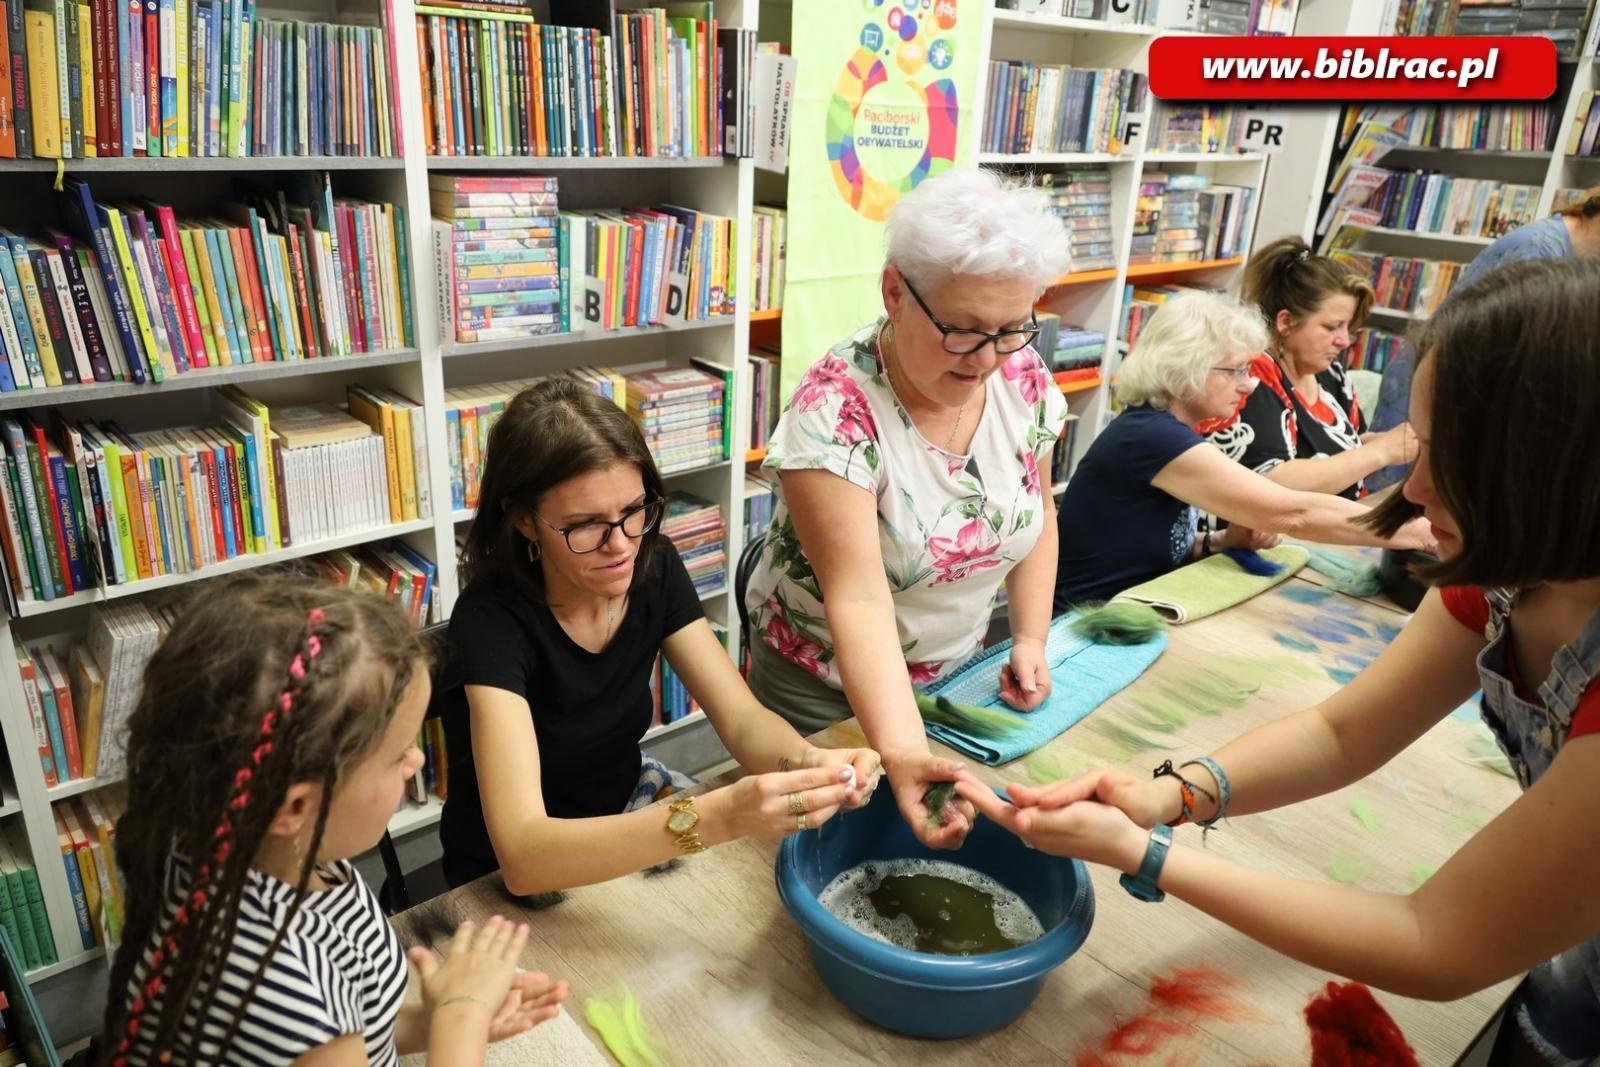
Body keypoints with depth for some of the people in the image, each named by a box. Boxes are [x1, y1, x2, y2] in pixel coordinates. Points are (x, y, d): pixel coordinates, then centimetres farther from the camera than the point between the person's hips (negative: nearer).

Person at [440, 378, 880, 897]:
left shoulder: (653, 566, -11)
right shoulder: (491, 619, -27)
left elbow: (742, 719, -12)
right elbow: (522, 854, -36)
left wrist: (809, 763, -34)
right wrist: (716, 819, -48)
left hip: (626, 806, 5)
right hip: (511, 883, -5)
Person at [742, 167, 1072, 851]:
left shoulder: (1024, 379, -12)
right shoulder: (835, 409, -31)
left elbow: (1036, 520, 3)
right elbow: (859, 597, -35)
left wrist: (1030, 640, -7)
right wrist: (901, 751, -46)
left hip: (959, 666, 5)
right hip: (827, 684, -5)